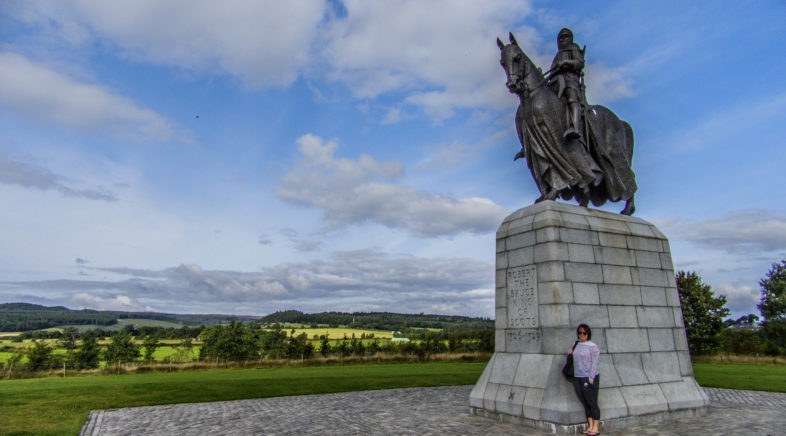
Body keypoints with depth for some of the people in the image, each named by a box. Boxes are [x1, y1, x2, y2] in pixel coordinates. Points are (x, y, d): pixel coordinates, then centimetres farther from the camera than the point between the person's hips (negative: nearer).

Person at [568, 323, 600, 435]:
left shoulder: (592, 346, -8)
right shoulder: (576, 345, 12)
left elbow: (595, 362, -11)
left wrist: (591, 378, -15)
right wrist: (571, 353, 4)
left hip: (589, 378, -6)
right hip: (577, 378, 6)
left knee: (592, 403, 1)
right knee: (585, 404, 11)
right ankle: (590, 426, 19)